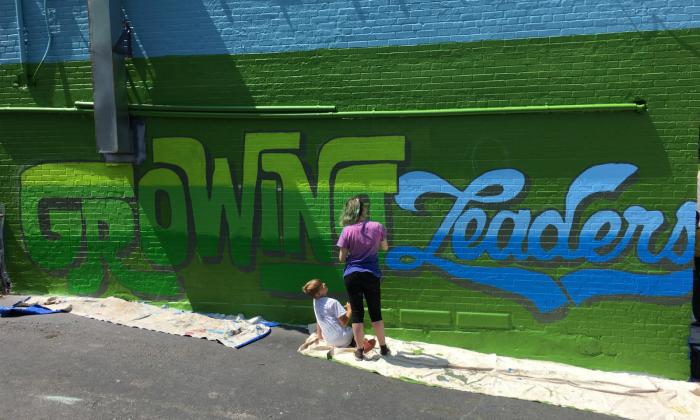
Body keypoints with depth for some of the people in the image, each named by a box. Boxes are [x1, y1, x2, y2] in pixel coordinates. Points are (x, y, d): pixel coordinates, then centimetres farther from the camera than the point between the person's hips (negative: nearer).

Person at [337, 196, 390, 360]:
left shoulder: (347, 230, -13)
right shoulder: (377, 227, -8)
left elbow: (341, 258, -9)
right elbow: (385, 248, 9)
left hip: (352, 275, -1)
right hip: (372, 274, 1)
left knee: (357, 313, 8)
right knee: (375, 312, 15)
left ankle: (360, 350, 15)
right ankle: (383, 347, 25)